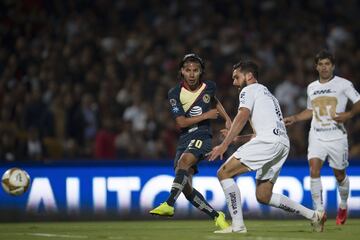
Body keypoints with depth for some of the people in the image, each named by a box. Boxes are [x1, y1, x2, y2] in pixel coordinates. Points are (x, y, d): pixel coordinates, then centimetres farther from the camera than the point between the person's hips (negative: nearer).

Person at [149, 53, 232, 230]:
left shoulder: (209, 87, 4)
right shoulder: (175, 93, -2)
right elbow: (181, 122, -10)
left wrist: (227, 119, 23)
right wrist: (206, 115, -11)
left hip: (202, 136, -3)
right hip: (184, 139, 3)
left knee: (183, 161, -33)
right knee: (186, 188, -6)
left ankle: (169, 204, -44)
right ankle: (216, 216, 9)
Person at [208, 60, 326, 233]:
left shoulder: (249, 90, 6)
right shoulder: (267, 93, 34)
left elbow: (242, 116, -12)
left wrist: (224, 144, -18)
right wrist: (236, 138, 33)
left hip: (269, 141, -9)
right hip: (283, 143, 9)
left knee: (224, 173, -8)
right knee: (263, 196, 15)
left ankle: (238, 225, -15)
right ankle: (314, 215, 13)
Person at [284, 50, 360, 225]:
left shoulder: (343, 84, -2)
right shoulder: (311, 87, 12)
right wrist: (294, 118, 16)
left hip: (336, 137, -3)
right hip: (317, 136, 3)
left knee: (339, 174, 7)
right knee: (314, 169, -18)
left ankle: (343, 206, 34)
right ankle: (319, 211, -16)